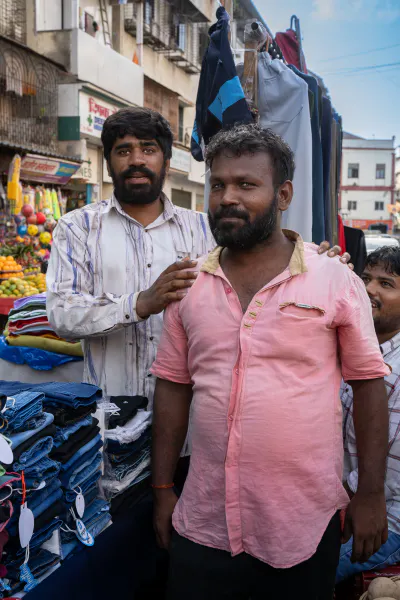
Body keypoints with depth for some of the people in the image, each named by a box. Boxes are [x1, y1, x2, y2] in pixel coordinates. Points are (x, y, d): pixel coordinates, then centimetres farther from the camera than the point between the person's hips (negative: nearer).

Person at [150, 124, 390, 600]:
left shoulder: (337, 283, -6)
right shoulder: (188, 287, 2)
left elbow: (368, 384, -2)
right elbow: (173, 387, 7)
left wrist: (370, 494, -2)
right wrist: (162, 489, 8)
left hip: (304, 526, -2)